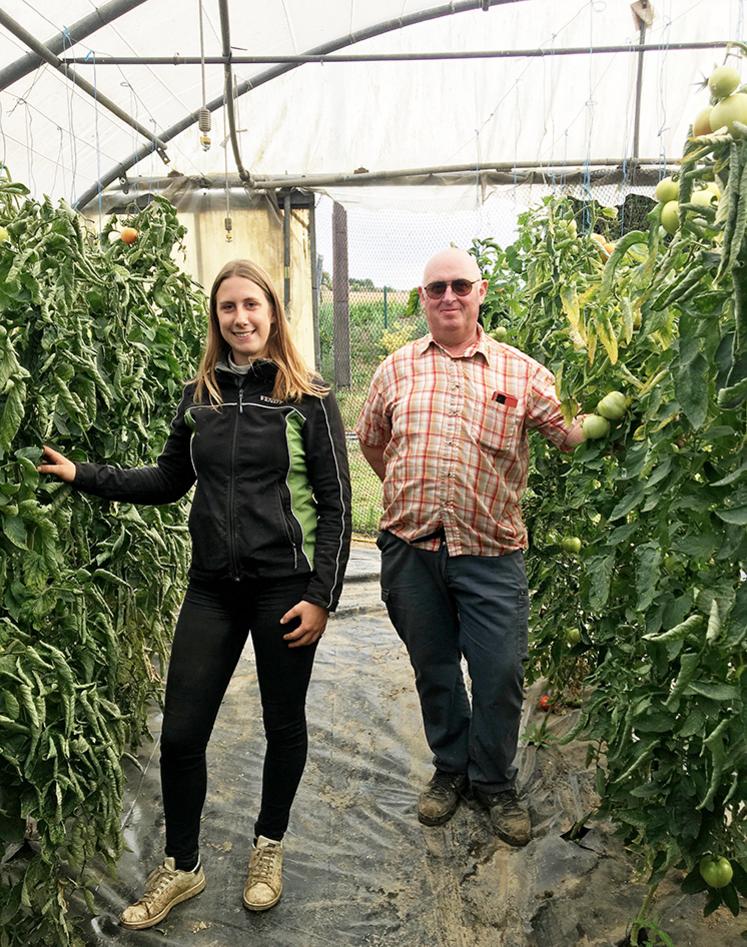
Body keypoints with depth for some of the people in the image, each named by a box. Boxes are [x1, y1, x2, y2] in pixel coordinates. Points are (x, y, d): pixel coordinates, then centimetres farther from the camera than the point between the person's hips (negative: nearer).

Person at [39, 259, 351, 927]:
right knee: (180, 733, 6)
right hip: (212, 588, 4)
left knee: (283, 723, 13)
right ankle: (181, 866, 32)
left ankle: (269, 846, 40)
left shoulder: (308, 401, -7)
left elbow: (335, 504, -7)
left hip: (285, 587, -3)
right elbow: (168, 481, 14)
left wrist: (322, 595, -12)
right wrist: (84, 476, 6)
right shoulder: (199, 397, 6)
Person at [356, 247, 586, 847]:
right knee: (433, 668, 16)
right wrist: (407, 494, 11)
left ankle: (496, 783, 31)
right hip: (410, 549, 2)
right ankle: (450, 769, 40)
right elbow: (369, 440, 18)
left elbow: (567, 434, 2)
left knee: (501, 674, 4)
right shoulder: (396, 369, 8)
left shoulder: (520, 371, 3)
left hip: (491, 553, -1)